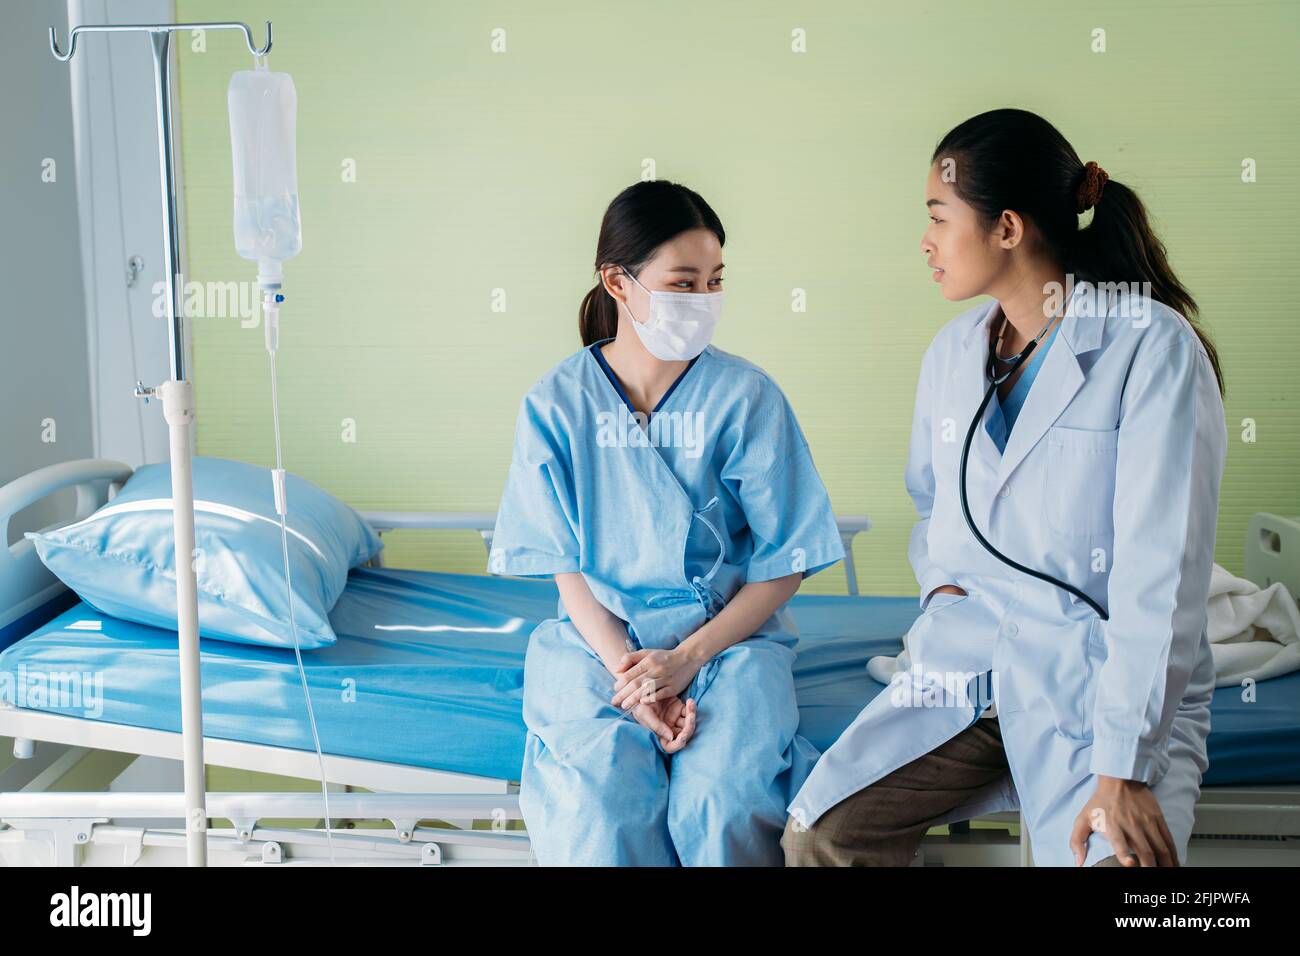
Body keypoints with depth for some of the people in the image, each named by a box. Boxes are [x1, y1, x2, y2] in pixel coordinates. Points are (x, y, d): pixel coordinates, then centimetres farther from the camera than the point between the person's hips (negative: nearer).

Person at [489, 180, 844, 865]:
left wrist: (687, 658, -13)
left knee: (723, 806, -27)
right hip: (598, 636, 1)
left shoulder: (746, 396, -3)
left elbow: (785, 564, -1)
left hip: (729, 632, 0)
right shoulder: (556, 403, 0)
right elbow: (565, 566, 1)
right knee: (601, 809, -27)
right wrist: (629, 673, -14)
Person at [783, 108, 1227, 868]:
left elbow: (1160, 576, -17)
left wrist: (1120, 770, -22)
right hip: (965, 663, 5)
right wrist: (941, 581, 5)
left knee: (1121, 856, -30)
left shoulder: (1151, 346, -11)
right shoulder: (954, 351, 10)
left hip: (1106, 683, -5)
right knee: (818, 831, -15)